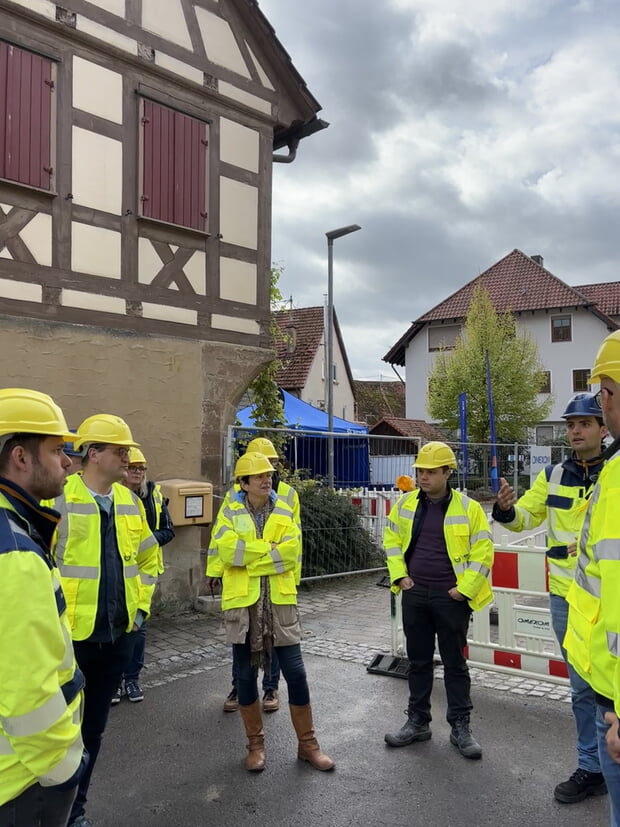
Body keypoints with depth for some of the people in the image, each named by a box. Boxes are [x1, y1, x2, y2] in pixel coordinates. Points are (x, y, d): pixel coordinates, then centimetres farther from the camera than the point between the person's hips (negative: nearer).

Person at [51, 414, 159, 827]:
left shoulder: (130, 501, 6)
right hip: (72, 635, -5)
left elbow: (148, 556, 18)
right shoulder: (59, 499, -13)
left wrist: (142, 604, 11)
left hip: (119, 634, 6)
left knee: (94, 726, 18)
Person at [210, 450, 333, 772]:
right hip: (243, 603, -1)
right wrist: (271, 547, -15)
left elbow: (291, 553, -11)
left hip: (279, 601, 1)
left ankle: (307, 743, 20)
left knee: (295, 672, 3)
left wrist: (249, 555, -15)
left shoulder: (285, 512, 4)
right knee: (246, 675, 9)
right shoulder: (230, 512, -1)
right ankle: (256, 744, 26)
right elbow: (227, 550, -17)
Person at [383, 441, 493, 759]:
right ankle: (417, 721, 27)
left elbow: (482, 552, -8)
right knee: (418, 661, 14)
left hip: (451, 598, -3)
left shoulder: (468, 508, -9)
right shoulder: (405, 504, 2)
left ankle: (460, 726, 21)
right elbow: (392, 540, 12)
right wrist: (399, 575, 3)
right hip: (414, 594, 4)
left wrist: (464, 589, -12)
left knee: (454, 662, 8)